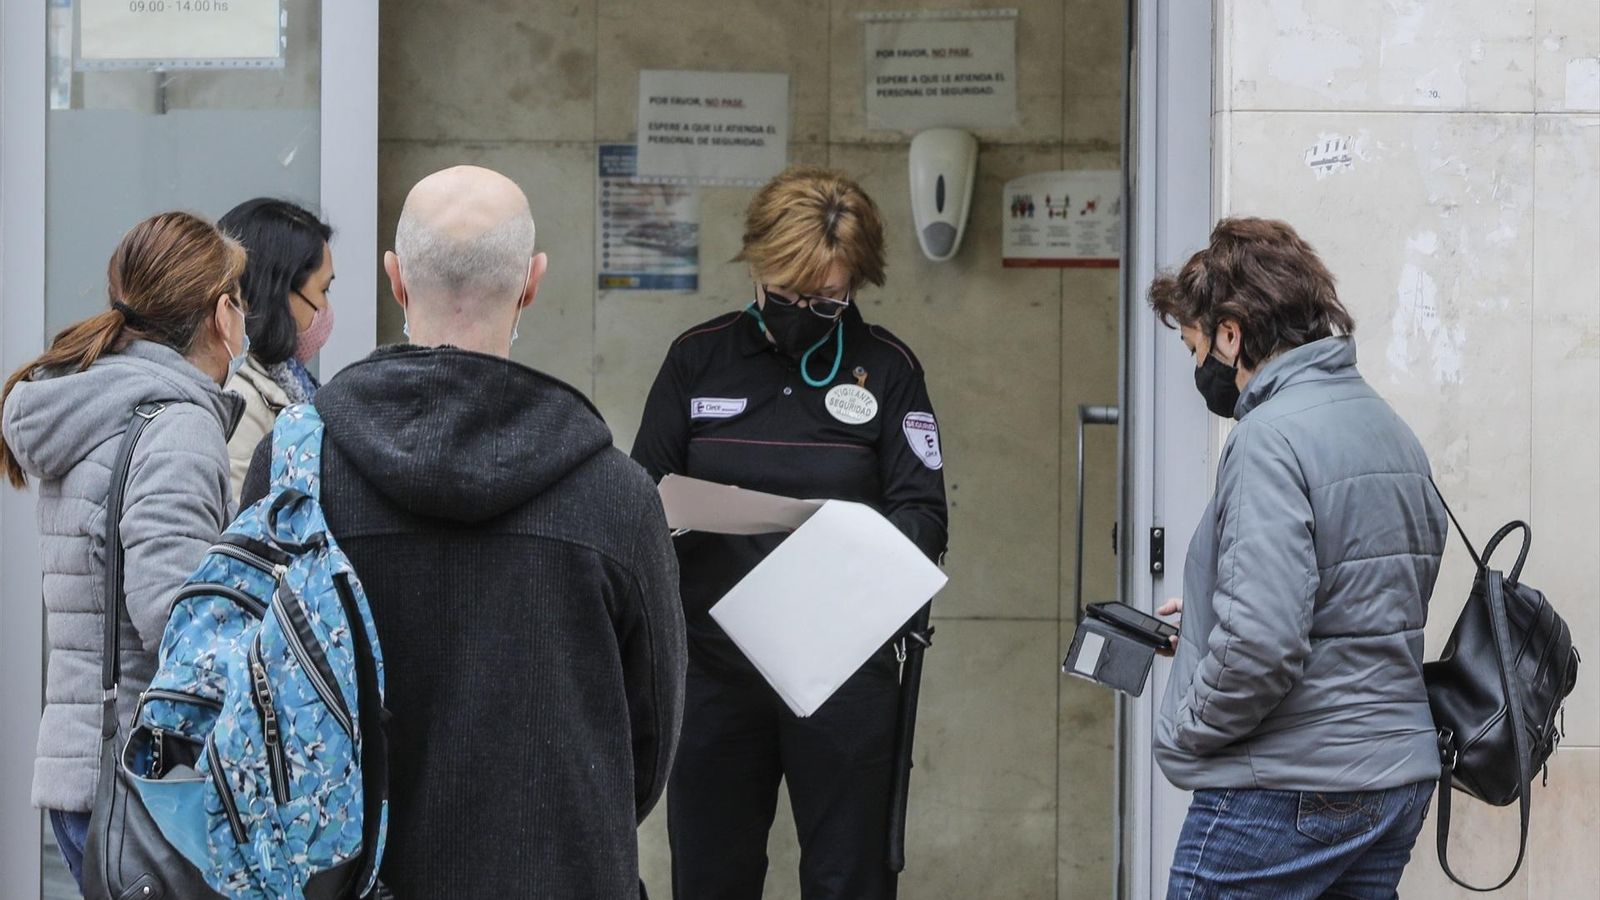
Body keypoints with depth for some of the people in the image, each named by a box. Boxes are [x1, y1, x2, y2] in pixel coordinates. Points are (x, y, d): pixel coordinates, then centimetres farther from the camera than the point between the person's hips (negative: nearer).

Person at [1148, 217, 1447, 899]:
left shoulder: (1272, 439, -16)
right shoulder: (1390, 428, 13)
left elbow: (1262, 644, -26)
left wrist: (1188, 732, -10)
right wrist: (1205, 612, 19)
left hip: (1283, 795, -9)